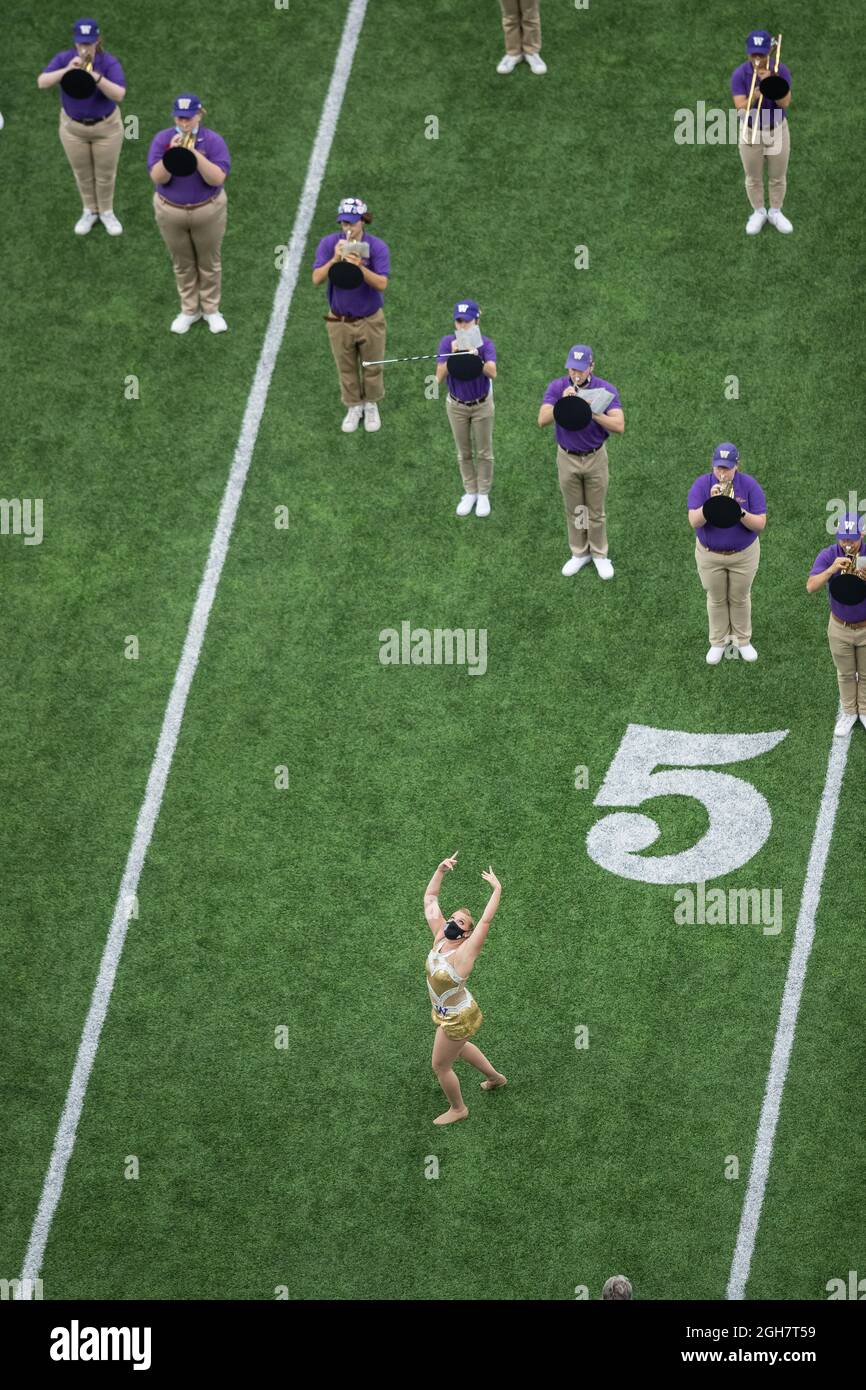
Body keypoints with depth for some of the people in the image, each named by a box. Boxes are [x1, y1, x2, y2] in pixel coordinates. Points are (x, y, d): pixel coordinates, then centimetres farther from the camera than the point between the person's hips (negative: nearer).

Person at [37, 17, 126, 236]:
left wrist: (96, 77, -46)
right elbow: (41, 83, -24)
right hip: (73, 127, 2)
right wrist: (66, 70, -39)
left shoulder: (109, 62, -21)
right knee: (82, 174, 17)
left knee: (106, 174, 13)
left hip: (106, 126, -2)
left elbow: (119, 95, -31)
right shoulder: (64, 58, -15)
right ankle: (89, 211, 37)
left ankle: (107, 212, 34)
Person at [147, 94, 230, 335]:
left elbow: (218, 179, -25)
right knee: (183, 264, 16)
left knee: (209, 263, 14)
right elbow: (157, 177, -18)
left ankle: (211, 310, 31)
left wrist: (195, 154, -35)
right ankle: (189, 310, 32)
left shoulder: (213, 140, -16)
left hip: (208, 211, -1)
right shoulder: (162, 139, -11)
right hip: (170, 212, 2)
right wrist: (172, 153, -32)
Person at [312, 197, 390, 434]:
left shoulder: (377, 246, -17)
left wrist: (360, 267, -40)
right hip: (339, 321, 1)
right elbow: (317, 279, -20)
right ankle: (354, 407, 36)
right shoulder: (328, 243, -13)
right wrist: (335, 259, -35)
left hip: (370, 320, -1)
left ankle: (371, 405, 38)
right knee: (346, 369, 16)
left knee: (372, 368, 16)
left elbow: (382, 284, -25)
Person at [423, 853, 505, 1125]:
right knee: (458, 1047, 32)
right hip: (446, 1013, 8)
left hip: (458, 1019, -8)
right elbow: (430, 898, -10)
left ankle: (458, 1109, 32)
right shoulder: (440, 937, -13)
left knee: (441, 1065, 8)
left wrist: (497, 889, -41)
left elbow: (486, 920, -41)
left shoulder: (465, 952, -30)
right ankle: (495, 1077, 55)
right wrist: (441, 870, -20)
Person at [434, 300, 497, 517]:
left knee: (483, 452, 9)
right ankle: (470, 493, 29)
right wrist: (453, 355, -35)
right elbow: (439, 376, -21)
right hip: (457, 405, 2)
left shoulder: (485, 343, -20)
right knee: (464, 453, 14)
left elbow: (492, 373, -36)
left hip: (481, 404, -2)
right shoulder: (448, 342, -15)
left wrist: (475, 358, -53)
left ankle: (483, 494, 23)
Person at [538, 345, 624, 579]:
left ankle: (599, 554, 24)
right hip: (567, 458, 1)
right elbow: (542, 420, -21)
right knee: (574, 509, 13)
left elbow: (619, 425, -23)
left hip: (595, 458, -1)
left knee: (596, 510, 9)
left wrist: (593, 412, -37)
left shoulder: (606, 390, -14)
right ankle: (579, 553, 28)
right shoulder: (557, 387, -10)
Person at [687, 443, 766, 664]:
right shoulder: (701, 485, -17)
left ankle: (742, 640, 34)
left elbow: (760, 524, -19)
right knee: (716, 599, 16)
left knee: (740, 598, 16)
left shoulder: (750, 486, -17)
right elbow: (694, 522, -25)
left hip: (743, 554, 0)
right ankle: (718, 642, 32)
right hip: (709, 554, 0)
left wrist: (739, 512, -37)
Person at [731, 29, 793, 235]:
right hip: (750, 132, -1)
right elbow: (740, 106, -24)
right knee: (753, 178, 13)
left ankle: (775, 212, 32)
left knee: (778, 177, 13)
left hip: (777, 130, 1)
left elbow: (785, 103, -23)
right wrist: (756, 94, -43)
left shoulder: (781, 71, -15)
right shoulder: (739, 74, -17)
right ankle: (758, 212, 32)